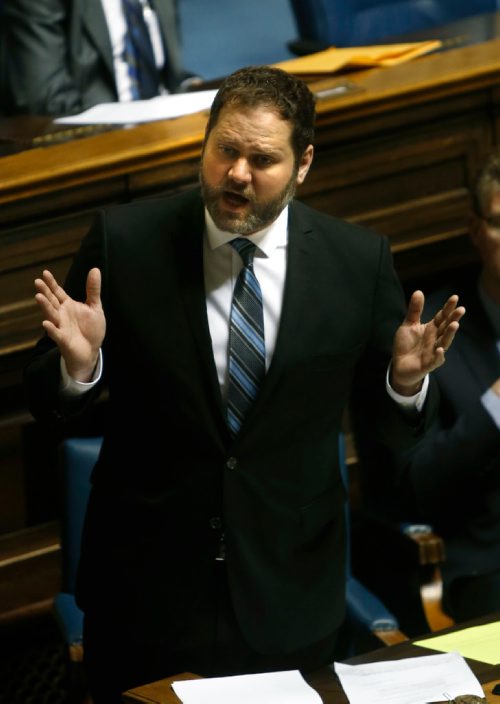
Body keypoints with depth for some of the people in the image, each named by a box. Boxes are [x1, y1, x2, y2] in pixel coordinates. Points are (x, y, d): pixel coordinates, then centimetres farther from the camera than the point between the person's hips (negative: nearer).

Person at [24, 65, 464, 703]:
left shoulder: (358, 261, -5)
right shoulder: (125, 240, -8)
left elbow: (394, 427, 3)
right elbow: (47, 404, -3)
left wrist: (406, 380, -19)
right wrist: (78, 362, -25)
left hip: (289, 596, 1)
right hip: (144, 591, -1)